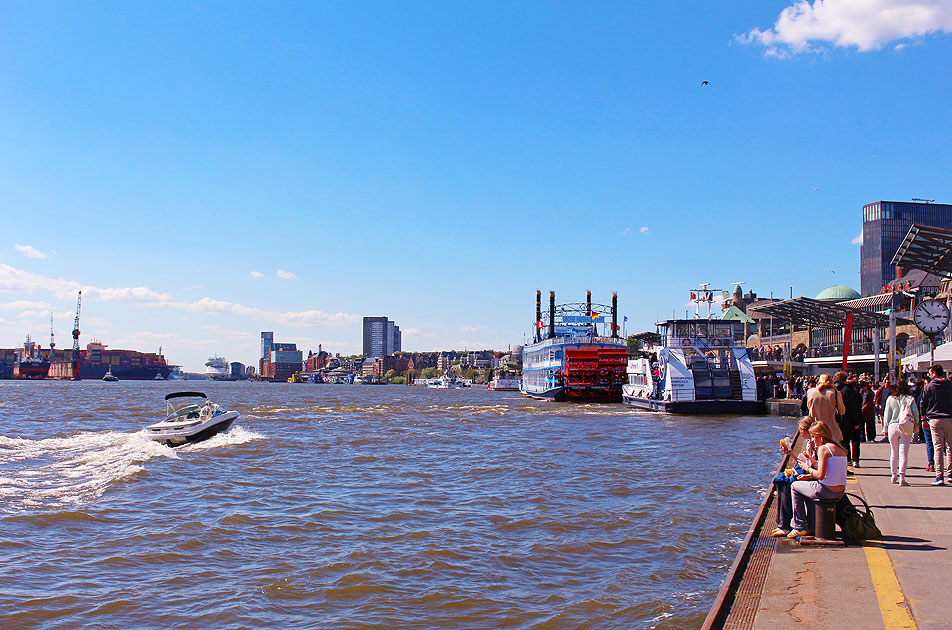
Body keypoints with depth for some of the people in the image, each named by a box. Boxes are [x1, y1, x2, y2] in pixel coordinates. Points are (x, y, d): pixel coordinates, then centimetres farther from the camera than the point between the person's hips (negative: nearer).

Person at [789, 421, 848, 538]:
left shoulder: (823, 448, -14)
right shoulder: (840, 448, 13)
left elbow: (821, 475, -19)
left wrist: (808, 469, -1)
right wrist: (810, 475, 15)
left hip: (827, 491, -9)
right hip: (840, 493, 9)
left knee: (795, 486, 14)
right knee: (808, 488, 34)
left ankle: (800, 527, 12)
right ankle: (811, 527, 31)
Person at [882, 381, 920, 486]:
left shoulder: (890, 399, 2)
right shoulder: (910, 398, -1)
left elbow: (887, 415, 4)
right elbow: (916, 413, -1)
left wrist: (885, 429, 11)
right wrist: (916, 426, 14)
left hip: (893, 426, 2)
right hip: (906, 428, -1)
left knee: (894, 453, 16)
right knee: (903, 454, -3)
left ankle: (894, 475, 23)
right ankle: (902, 477, -13)